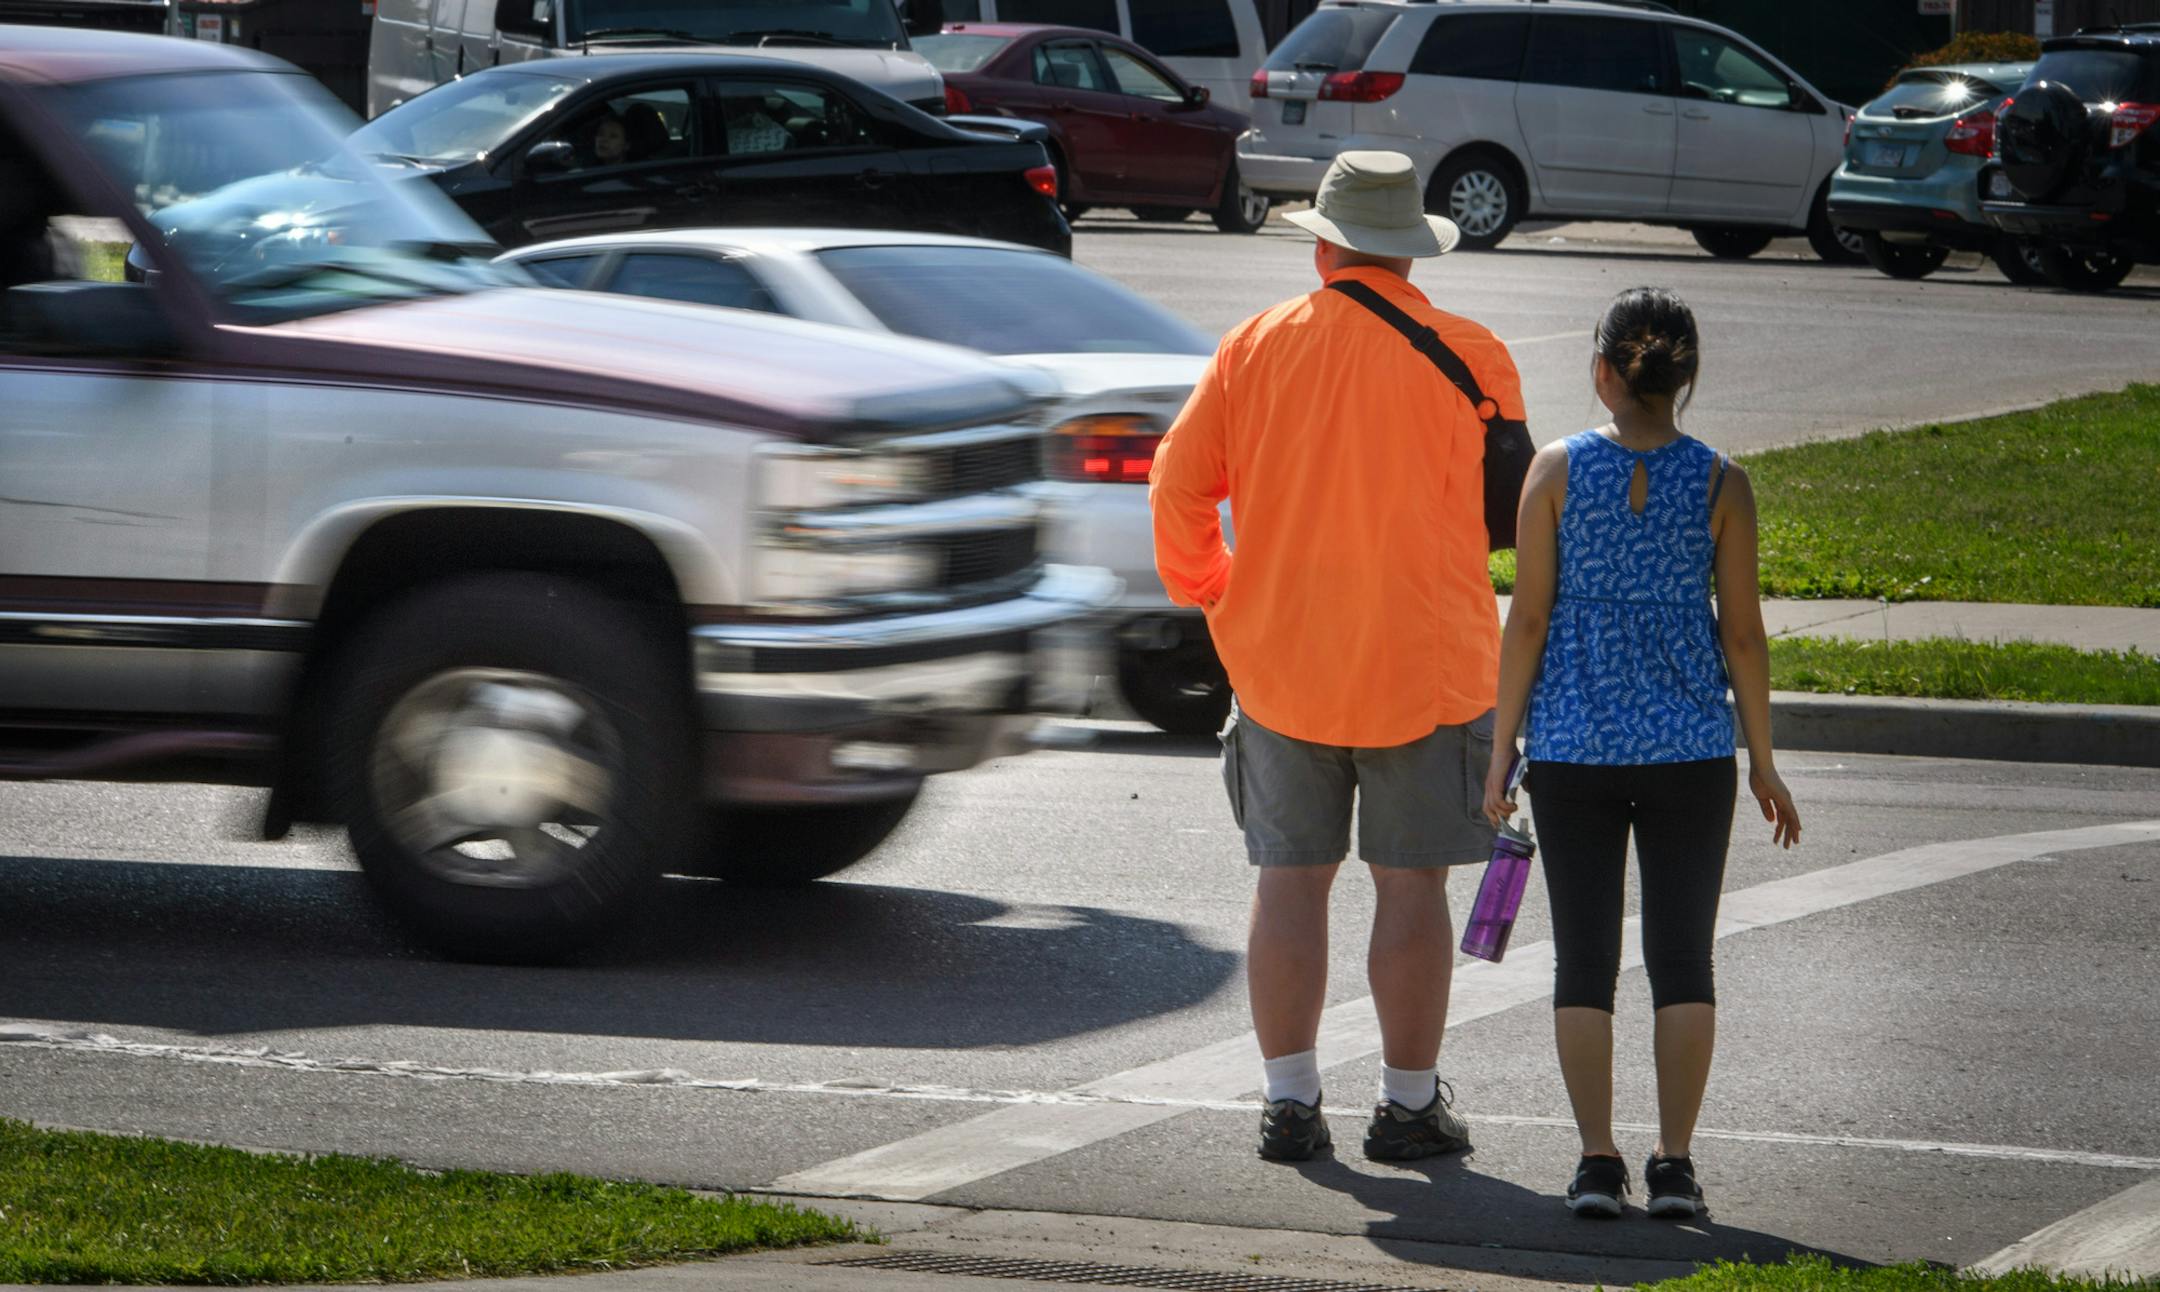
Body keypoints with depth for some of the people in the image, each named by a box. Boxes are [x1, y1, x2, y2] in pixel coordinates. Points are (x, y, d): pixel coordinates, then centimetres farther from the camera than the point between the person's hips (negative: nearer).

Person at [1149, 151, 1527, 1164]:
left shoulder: (1254, 348, 0)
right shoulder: (1468, 358, -6)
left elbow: (1178, 483, 1)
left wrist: (1203, 589, 17)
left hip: (1278, 659, 2)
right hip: (1425, 663, -2)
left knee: (1289, 880, 9)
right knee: (1411, 886, 4)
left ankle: (1289, 1100, 10)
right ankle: (1409, 1104, 8)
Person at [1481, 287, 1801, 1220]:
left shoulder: (1558, 470, -4)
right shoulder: (1719, 484, -3)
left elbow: (1527, 619, -3)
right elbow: (1742, 632, 0)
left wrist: (1501, 752, 4)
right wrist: (1762, 760, 10)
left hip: (1574, 748, 0)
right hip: (1689, 749, 0)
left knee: (1585, 959, 6)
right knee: (1682, 958, 7)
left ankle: (1598, 1162, 2)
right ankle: (1674, 1165, 3)